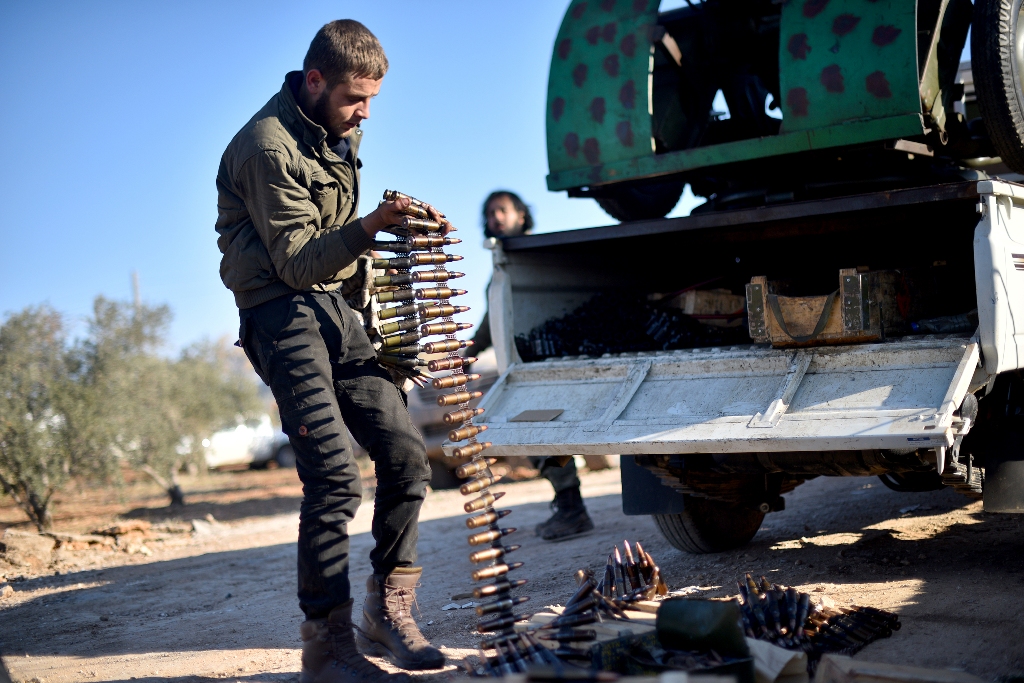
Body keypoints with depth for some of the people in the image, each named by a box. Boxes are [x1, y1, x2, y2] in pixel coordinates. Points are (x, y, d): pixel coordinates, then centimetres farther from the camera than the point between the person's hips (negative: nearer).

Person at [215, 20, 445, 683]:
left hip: (334, 305, 8)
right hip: (281, 311, -8)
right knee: (336, 473, -18)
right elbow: (296, 261, -19)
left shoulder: (340, 130, 13)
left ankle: (388, 611, 13)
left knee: (405, 452, 0)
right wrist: (369, 227, -32)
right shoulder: (269, 146, -15)